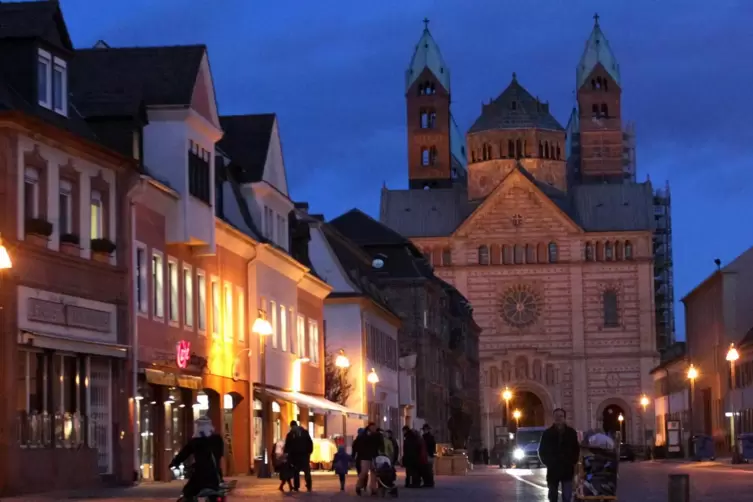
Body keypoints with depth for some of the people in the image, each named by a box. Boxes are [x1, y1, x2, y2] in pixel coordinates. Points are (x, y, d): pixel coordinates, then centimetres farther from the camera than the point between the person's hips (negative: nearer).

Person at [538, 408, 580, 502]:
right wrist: (548, 462, -3)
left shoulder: (571, 432, 4)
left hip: (567, 470, -1)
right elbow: (542, 451, 7)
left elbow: (576, 449, 9)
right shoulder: (547, 433, 3)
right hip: (552, 470, 1)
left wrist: (572, 462, -2)